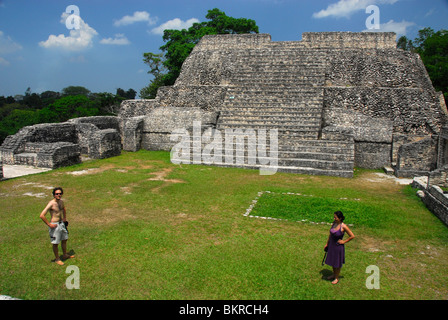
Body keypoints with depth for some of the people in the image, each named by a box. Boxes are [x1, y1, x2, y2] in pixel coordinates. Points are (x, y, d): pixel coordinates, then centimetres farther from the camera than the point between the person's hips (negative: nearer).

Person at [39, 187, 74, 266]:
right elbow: (42, 215, -26)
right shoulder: (51, 204, -22)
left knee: (64, 240, 20)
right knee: (56, 243, 6)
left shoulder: (61, 202, 1)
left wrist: (65, 218, 16)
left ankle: (65, 255, 40)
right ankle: (57, 259, 23)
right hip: (54, 225, -8)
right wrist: (49, 224, -20)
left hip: (61, 223, 8)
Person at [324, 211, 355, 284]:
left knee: (337, 263, 12)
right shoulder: (334, 223, -4)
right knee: (332, 261, 22)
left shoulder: (343, 226, -23)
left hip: (338, 246, -6)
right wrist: (327, 244, 13)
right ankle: (334, 274, 43)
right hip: (331, 245, 6)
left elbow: (352, 236, -17)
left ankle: (337, 278, 31)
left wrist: (344, 241, -11)